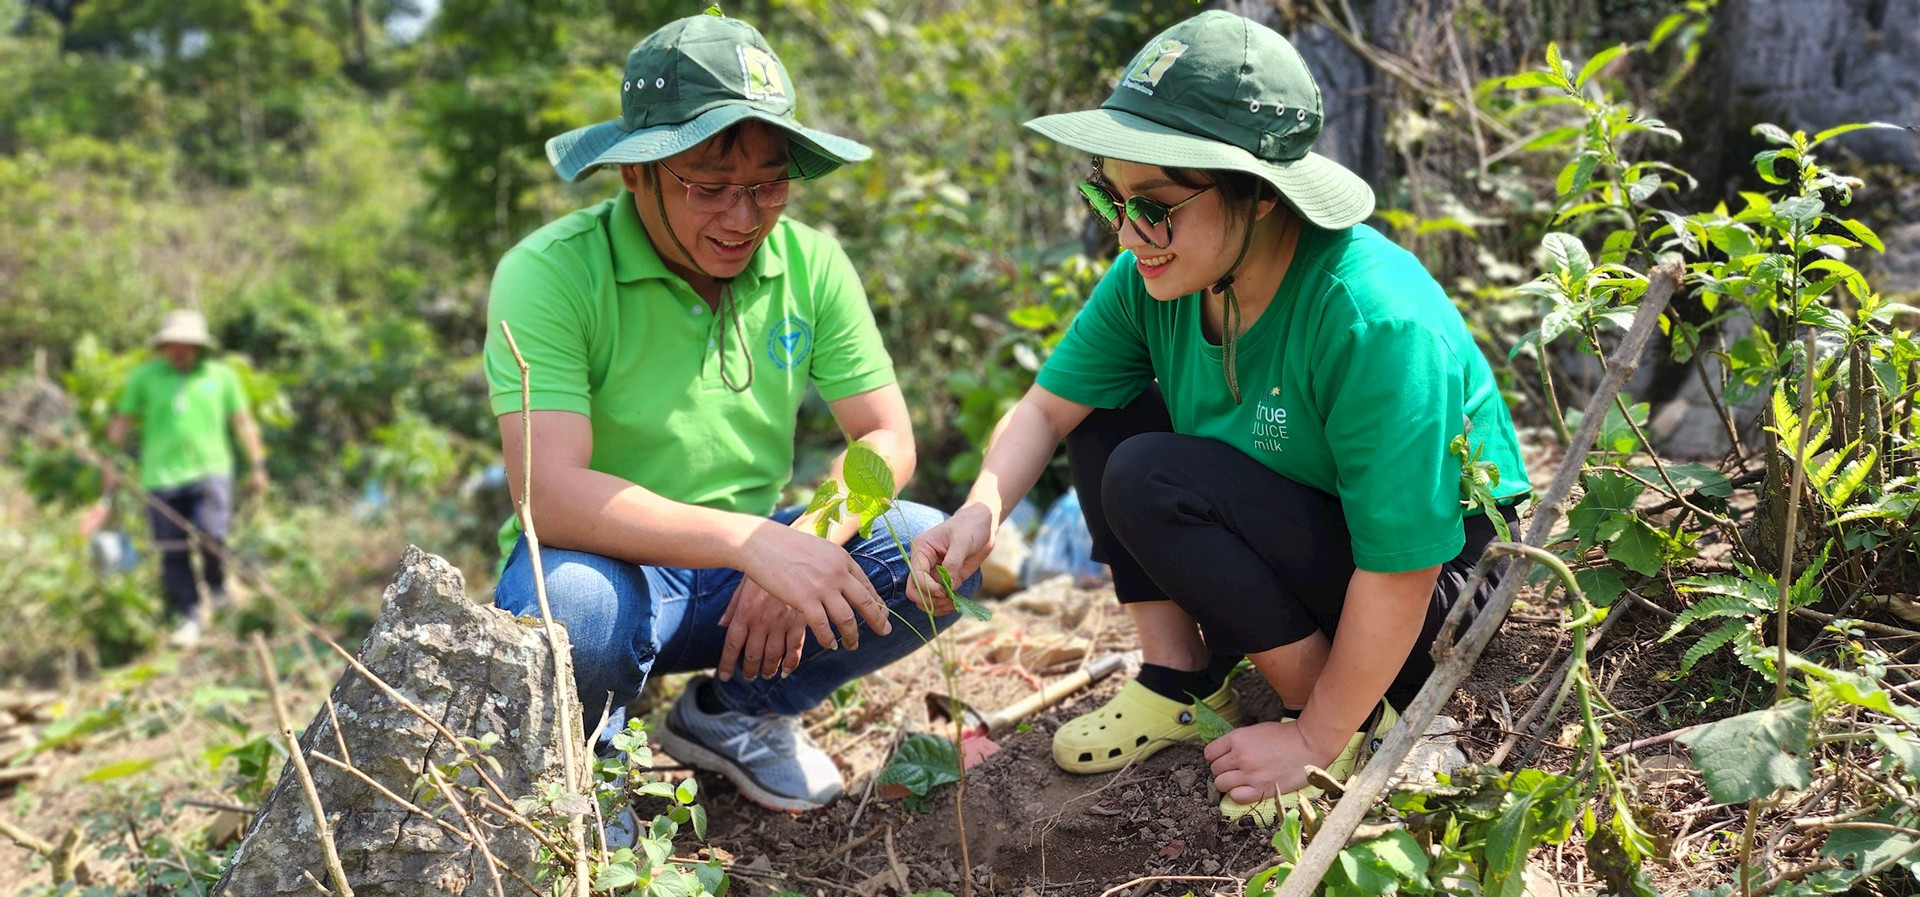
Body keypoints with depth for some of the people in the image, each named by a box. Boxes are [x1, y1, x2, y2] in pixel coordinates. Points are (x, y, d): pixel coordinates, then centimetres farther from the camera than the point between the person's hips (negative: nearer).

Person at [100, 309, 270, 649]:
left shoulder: (221, 375, 9)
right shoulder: (144, 377, 8)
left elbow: (243, 422, 15)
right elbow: (122, 423, 14)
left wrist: (257, 465, 12)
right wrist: (109, 464, 9)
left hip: (210, 471, -1)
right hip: (162, 477, 1)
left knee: (211, 534, -19)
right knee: (173, 553, 0)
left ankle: (218, 589, 11)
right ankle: (190, 618, 13)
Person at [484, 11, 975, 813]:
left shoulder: (810, 262, -3)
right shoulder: (548, 273, -18)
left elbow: (886, 439, -3)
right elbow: (550, 493, -29)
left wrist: (806, 544, -24)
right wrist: (755, 543, -40)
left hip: (749, 566, 5)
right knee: (566, 606, -39)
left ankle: (732, 713, 6)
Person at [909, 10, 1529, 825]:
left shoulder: (1375, 322, -34)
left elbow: (1399, 575, -30)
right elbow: (1048, 406, -4)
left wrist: (1318, 740, -21)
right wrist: (982, 510, -24)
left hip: (1439, 567, -7)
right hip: (1301, 543, 7)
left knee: (1153, 480, -26)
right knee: (1102, 412, -3)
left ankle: (1357, 717, -11)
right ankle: (1182, 681, 3)